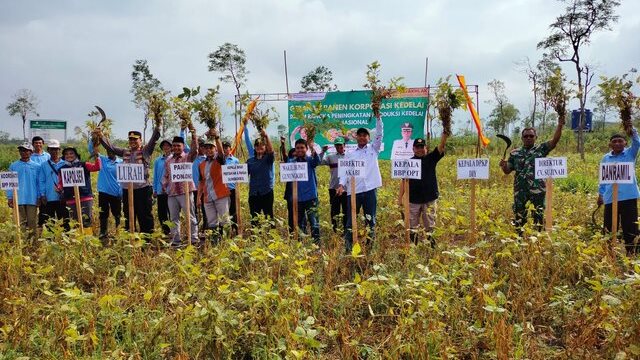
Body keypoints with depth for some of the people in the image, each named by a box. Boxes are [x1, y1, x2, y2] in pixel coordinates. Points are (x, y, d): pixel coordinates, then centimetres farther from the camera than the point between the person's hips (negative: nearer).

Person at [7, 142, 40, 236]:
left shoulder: (36, 166, 3)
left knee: (32, 222, 3)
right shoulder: (13, 166, 6)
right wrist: (10, 197, 2)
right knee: (21, 222, 5)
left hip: (32, 199, -1)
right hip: (18, 199, 1)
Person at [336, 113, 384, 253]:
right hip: (353, 191, 1)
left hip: (370, 189, -1)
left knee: (370, 220, 5)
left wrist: (378, 117, -10)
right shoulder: (350, 154, 12)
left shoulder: (373, 149, 10)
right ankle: (348, 247, 9)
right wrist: (342, 185, -11)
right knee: (351, 220, 3)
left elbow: (379, 134, -2)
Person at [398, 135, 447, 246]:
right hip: (413, 200, 1)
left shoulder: (431, 159, 4)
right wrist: (400, 197, 3)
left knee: (429, 226, 6)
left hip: (429, 199, -1)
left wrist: (445, 133, -24)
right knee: (412, 227, 6)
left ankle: (431, 245, 15)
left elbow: (441, 146, -9)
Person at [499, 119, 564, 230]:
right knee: (519, 215, 9)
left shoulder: (541, 149, 5)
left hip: (537, 189, -2)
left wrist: (560, 125, -20)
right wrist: (503, 166, -11)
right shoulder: (515, 153, 10)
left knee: (538, 215, 4)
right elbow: (507, 171, 12)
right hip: (520, 190, 2)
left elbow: (554, 140, -9)